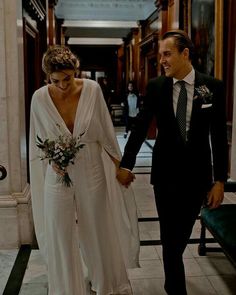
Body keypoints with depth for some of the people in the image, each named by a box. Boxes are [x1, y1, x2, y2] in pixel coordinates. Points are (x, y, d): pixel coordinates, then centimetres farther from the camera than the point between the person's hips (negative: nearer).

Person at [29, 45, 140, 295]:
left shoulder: (92, 89, -12)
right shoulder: (40, 98, -10)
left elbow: (106, 131, -2)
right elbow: (38, 141, 2)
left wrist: (118, 165, 4)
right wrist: (51, 159, -15)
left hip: (92, 171, 0)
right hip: (58, 174, 0)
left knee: (99, 230, 16)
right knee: (60, 236, 8)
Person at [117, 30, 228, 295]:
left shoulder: (213, 87, -6)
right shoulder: (156, 86, -4)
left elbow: (219, 136, -5)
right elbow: (140, 127, 0)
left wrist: (219, 179, -6)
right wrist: (126, 164, 0)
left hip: (197, 173, 1)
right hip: (165, 173, -1)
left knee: (183, 232, 17)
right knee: (170, 235, 6)